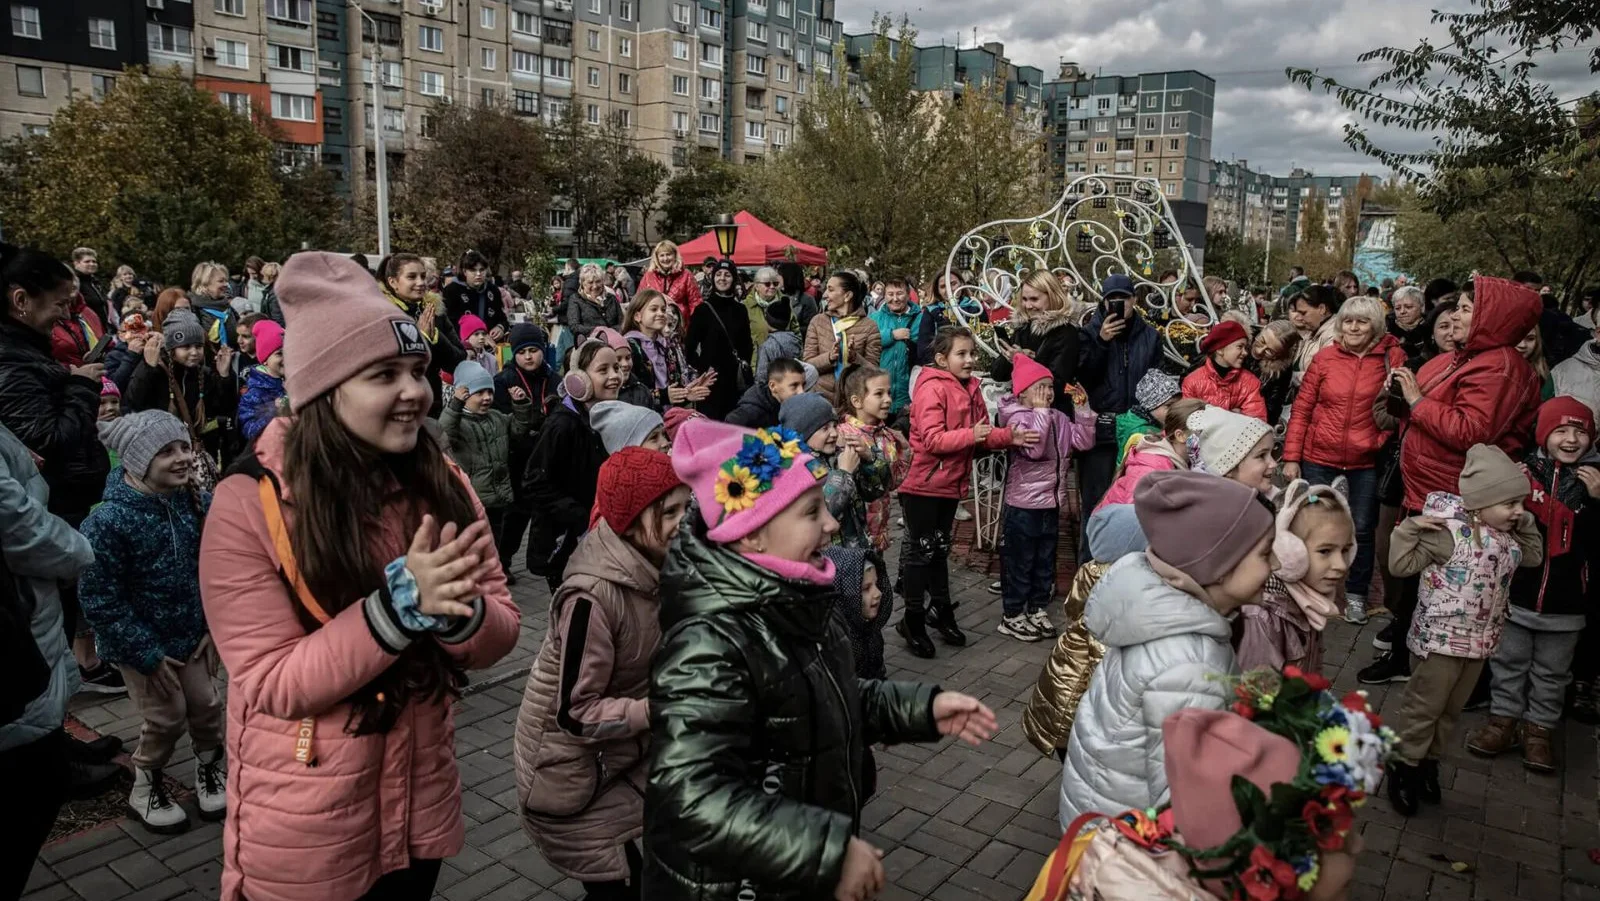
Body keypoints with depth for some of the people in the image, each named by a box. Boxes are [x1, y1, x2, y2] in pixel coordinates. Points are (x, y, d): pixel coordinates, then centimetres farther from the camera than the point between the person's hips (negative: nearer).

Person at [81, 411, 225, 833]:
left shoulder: (198, 503, -8)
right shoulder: (108, 521, -23)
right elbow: (100, 601, -19)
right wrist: (149, 655, -17)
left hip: (191, 634, 4)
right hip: (140, 643, -4)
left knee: (206, 705, 6)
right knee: (167, 717, 0)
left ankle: (211, 768, 34)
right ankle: (145, 788, 27)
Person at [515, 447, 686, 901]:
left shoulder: (653, 568, -6)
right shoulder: (592, 596, -30)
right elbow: (575, 713, -26)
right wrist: (659, 708, -33)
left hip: (621, 757, 7)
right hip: (572, 772, -7)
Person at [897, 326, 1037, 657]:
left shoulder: (971, 389, 7)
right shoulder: (932, 389, -17)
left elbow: (983, 435, 8)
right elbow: (932, 440, -25)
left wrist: (1012, 437, -8)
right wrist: (970, 435, -34)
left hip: (951, 484, 8)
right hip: (923, 484, -8)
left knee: (940, 548, 19)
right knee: (920, 550, 2)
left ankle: (940, 609, 33)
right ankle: (913, 620, 13)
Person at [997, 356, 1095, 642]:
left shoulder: (1058, 418, 8)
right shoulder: (1017, 419, -14)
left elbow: (1083, 442, 1)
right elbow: (1033, 449, -30)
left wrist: (1082, 408, -5)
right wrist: (1040, 411, -24)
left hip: (1051, 503, 7)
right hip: (1023, 506, -7)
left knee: (1045, 561, 17)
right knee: (1019, 562, 2)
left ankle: (1037, 610, 30)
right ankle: (1012, 615, 14)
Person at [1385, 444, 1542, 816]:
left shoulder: (1508, 538, 4)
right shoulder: (1449, 533, -21)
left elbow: (1533, 556, 24)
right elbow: (1401, 565, -20)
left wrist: (1526, 525, 10)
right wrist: (1411, 528, -30)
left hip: (1479, 642, 8)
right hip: (1439, 638, -8)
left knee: (1452, 709, 19)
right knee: (1424, 707, 4)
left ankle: (1430, 761, 34)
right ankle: (1405, 765, 19)